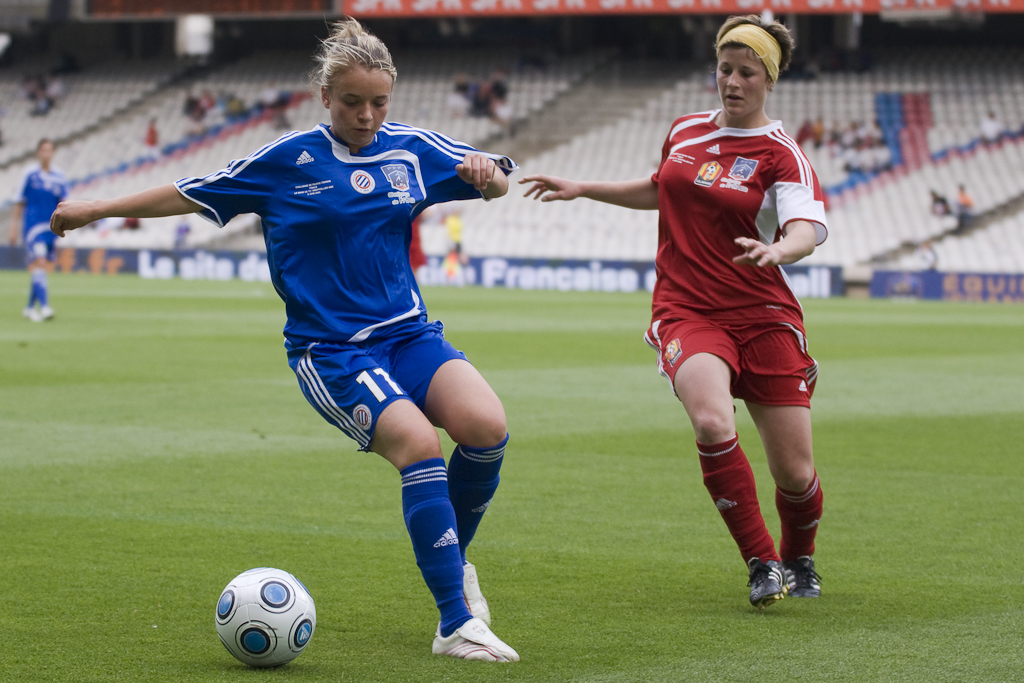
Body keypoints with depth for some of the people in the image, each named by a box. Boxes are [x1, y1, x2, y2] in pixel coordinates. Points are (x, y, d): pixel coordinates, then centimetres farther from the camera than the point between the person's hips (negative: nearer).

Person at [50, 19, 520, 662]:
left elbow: (496, 181, 17)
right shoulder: (288, 160, -1)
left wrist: (490, 173, -8)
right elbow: (192, 194, 8)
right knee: (419, 445, -28)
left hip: (408, 333, 4)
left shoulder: (412, 148, 8)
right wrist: (96, 209, 12)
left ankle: (453, 559, 4)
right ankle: (456, 624, -24)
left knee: (487, 426, -24)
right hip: (329, 349, -4)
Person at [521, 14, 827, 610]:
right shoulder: (685, 131, 10)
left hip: (764, 316, -2)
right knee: (712, 422, -30)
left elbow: (808, 228, -23)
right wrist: (582, 189, 28)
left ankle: (800, 560, 32)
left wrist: (778, 249, -44)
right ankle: (762, 563, -17)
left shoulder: (782, 153, -5)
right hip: (686, 311, 2)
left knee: (795, 473, -2)